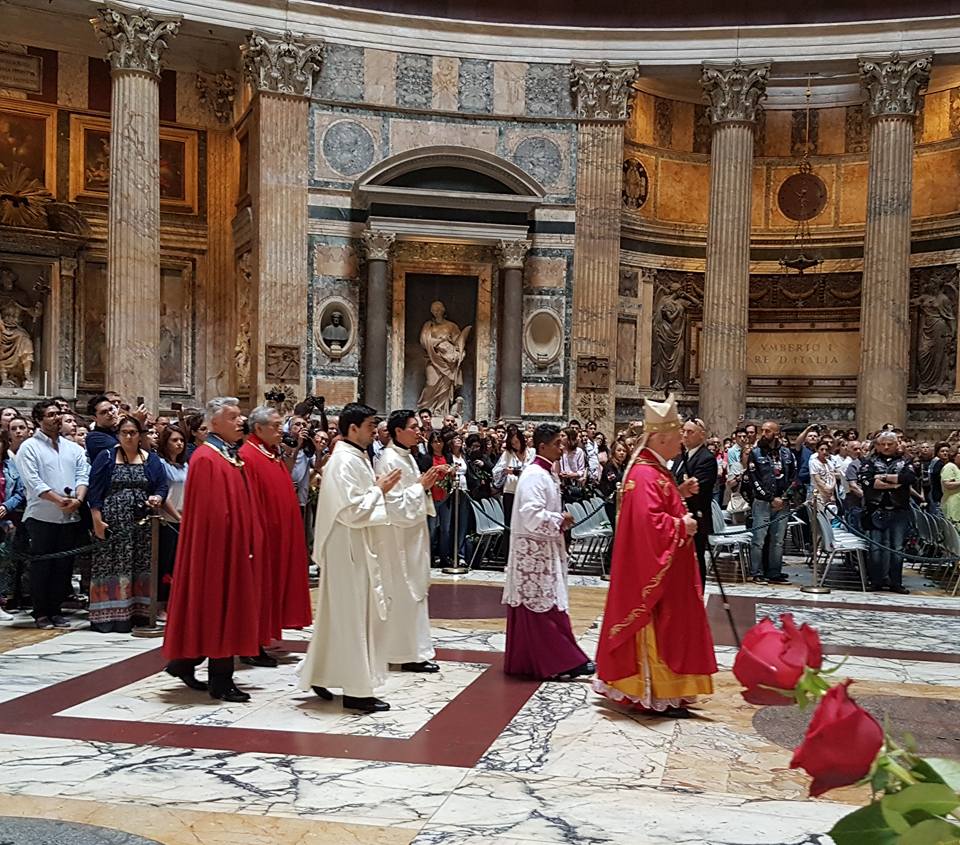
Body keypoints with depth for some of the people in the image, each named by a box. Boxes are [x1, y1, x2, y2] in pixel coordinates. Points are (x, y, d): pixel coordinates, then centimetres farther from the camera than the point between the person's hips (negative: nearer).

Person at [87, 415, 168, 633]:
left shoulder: (151, 460, 11)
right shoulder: (106, 457, 5)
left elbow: (162, 486, 8)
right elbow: (95, 490, 0)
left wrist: (157, 498, -15)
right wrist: (97, 520, -8)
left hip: (142, 523, 2)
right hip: (113, 522, -2)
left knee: (141, 566, 2)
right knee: (112, 566, -5)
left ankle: (138, 613, 7)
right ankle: (109, 614, 0)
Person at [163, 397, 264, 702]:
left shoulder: (231, 457, 14)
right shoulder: (206, 459, -15)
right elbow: (208, 512, -20)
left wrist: (249, 543, 15)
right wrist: (231, 546, -22)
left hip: (233, 547, 10)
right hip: (216, 547, -10)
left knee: (229, 611, 14)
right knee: (219, 610, -3)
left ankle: (184, 662, 25)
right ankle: (220, 681, 5)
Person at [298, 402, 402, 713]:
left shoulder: (354, 458, 12)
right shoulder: (345, 462, -19)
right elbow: (352, 511, -24)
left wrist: (377, 489, 7)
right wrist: (379, 490, -14)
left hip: (352, 548, 10)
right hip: (347, 550, -10)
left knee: (338, 614, 17)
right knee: (354, 616, -3)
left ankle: (319, 675, 28)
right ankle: (357, 690, 5)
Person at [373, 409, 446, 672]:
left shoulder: (406, 457, 12)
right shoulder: (389, 460, -18)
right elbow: (395, 505, -22)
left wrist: (427, 483, 3)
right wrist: (421, 485, -16)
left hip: (411, 535, 10)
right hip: (398, 539, -10)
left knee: (412, 590, 14)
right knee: (405, 593, -3)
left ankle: (413, 648, 23)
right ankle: (411, 653, 4)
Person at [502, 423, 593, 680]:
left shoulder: (547, 473, 13)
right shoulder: (534, 475, -18)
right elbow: (531, 515, -26)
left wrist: (560, 521, 6)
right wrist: (560, 520, -14)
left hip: (545, 551, 10)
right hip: (534, 551, -10)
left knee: (541, 608, 12)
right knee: (544, 608, -5)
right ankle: (557, 663, -1)